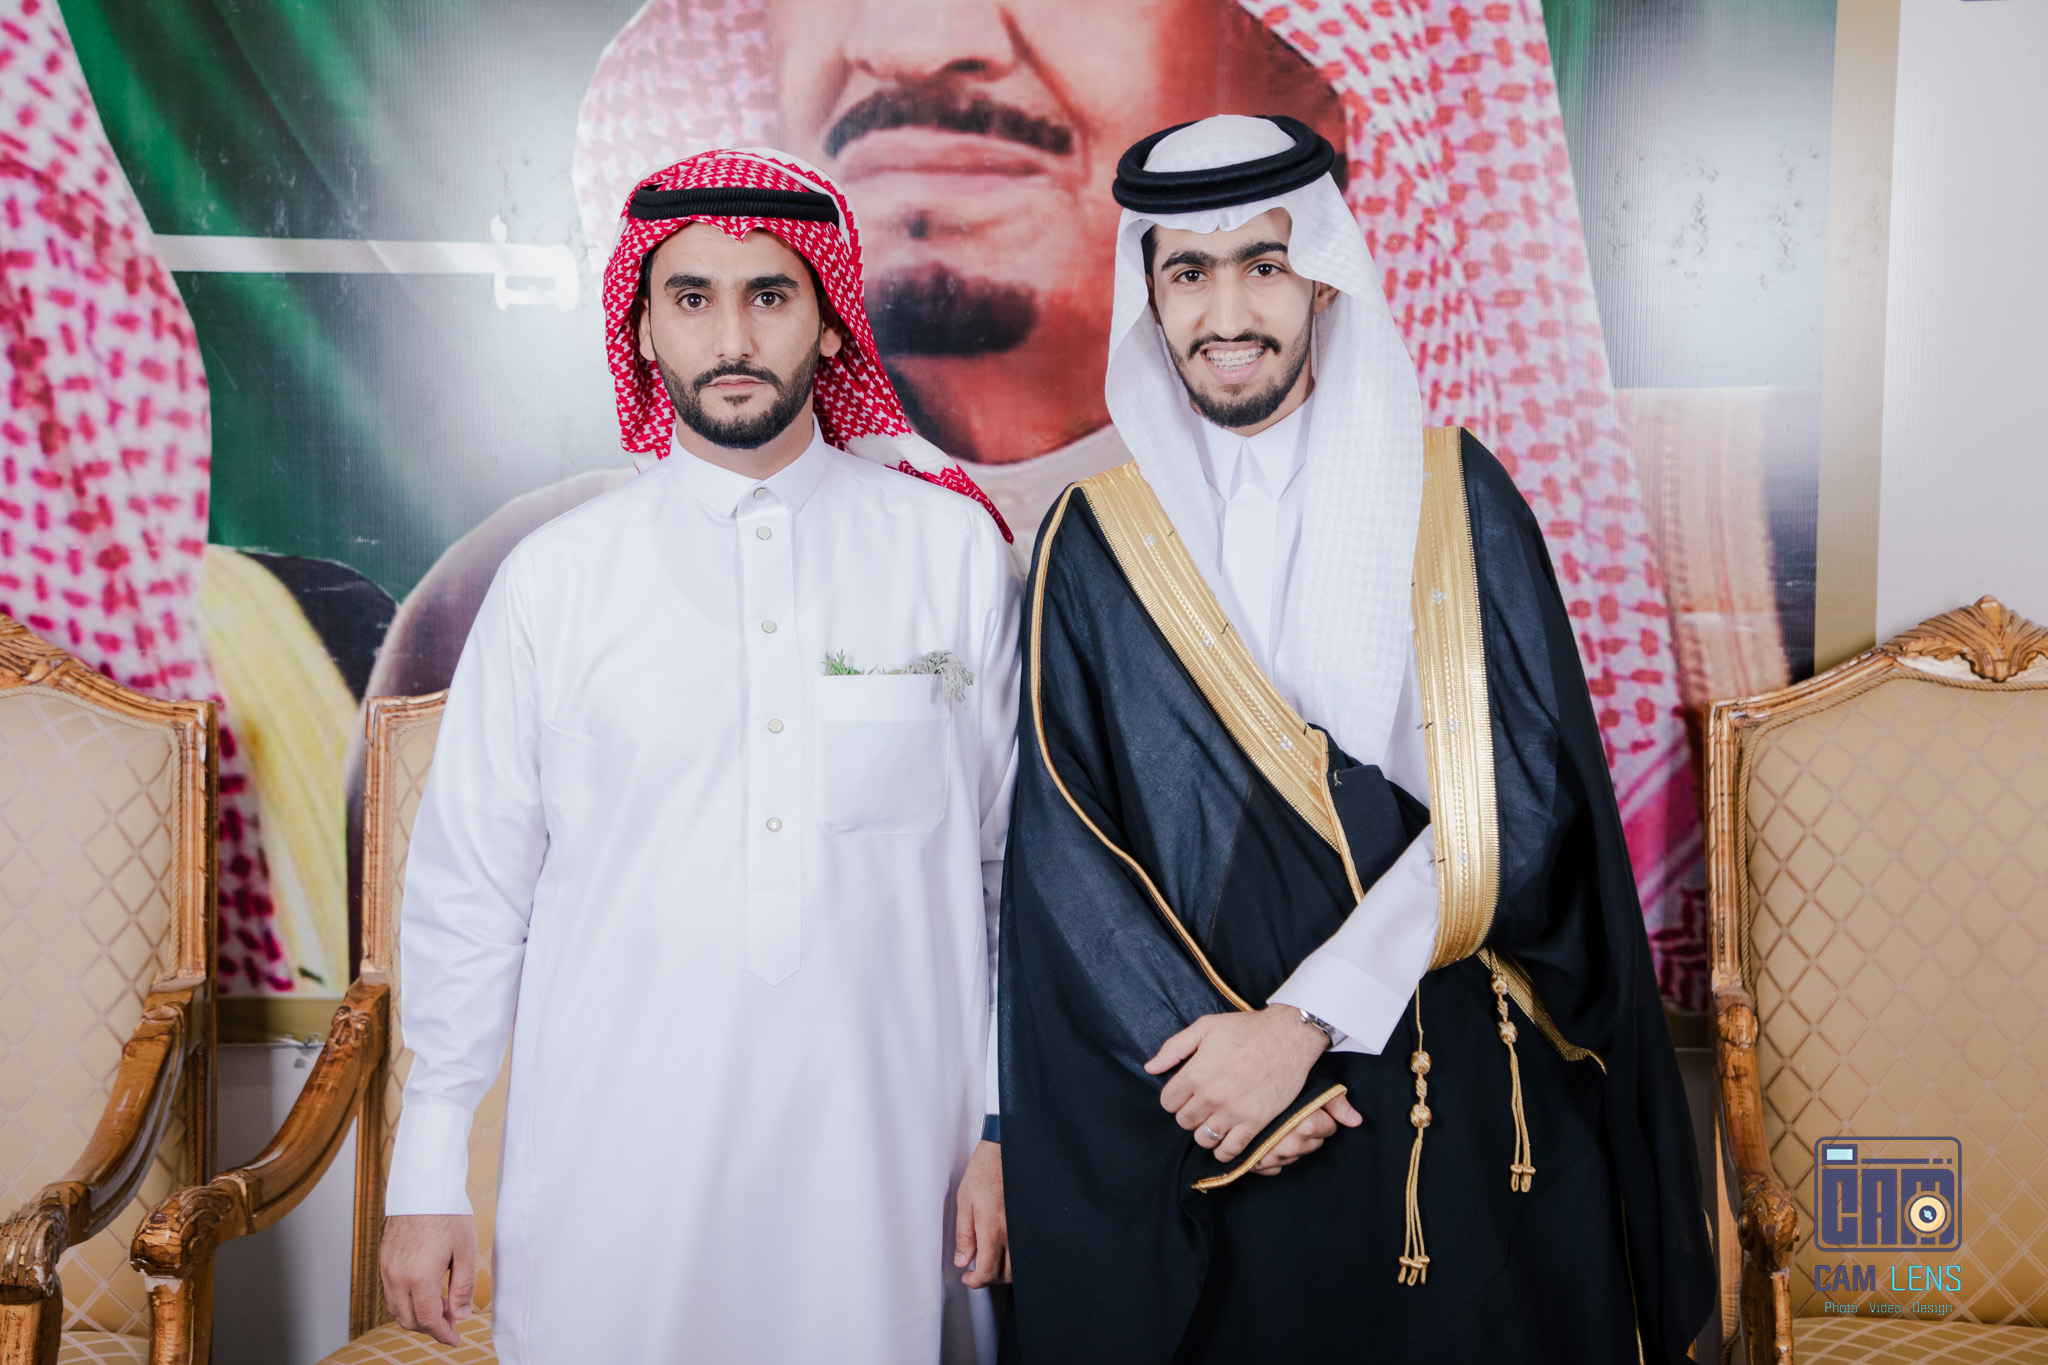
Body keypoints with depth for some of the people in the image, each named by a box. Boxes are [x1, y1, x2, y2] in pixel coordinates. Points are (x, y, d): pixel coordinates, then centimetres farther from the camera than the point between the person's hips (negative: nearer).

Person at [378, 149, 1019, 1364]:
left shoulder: (955, 551, 0)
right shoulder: (557, 578, 0)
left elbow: (1020, 863, 4)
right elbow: (471, 887, 4)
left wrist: (1006, 1130, 3)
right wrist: (430, 1176, 6)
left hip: (881, 1167, 0)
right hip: (614, 1173, 0)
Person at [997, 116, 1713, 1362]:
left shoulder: (1451, 496, -2)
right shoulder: (1097, 542, 0)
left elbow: (1518, 800, -10)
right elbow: (1061, 845, -4)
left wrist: (1310, 1017, -16)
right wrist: (1199, 1042, -15)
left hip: (1456, 1102, 0)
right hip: (1192, 1116, 0)